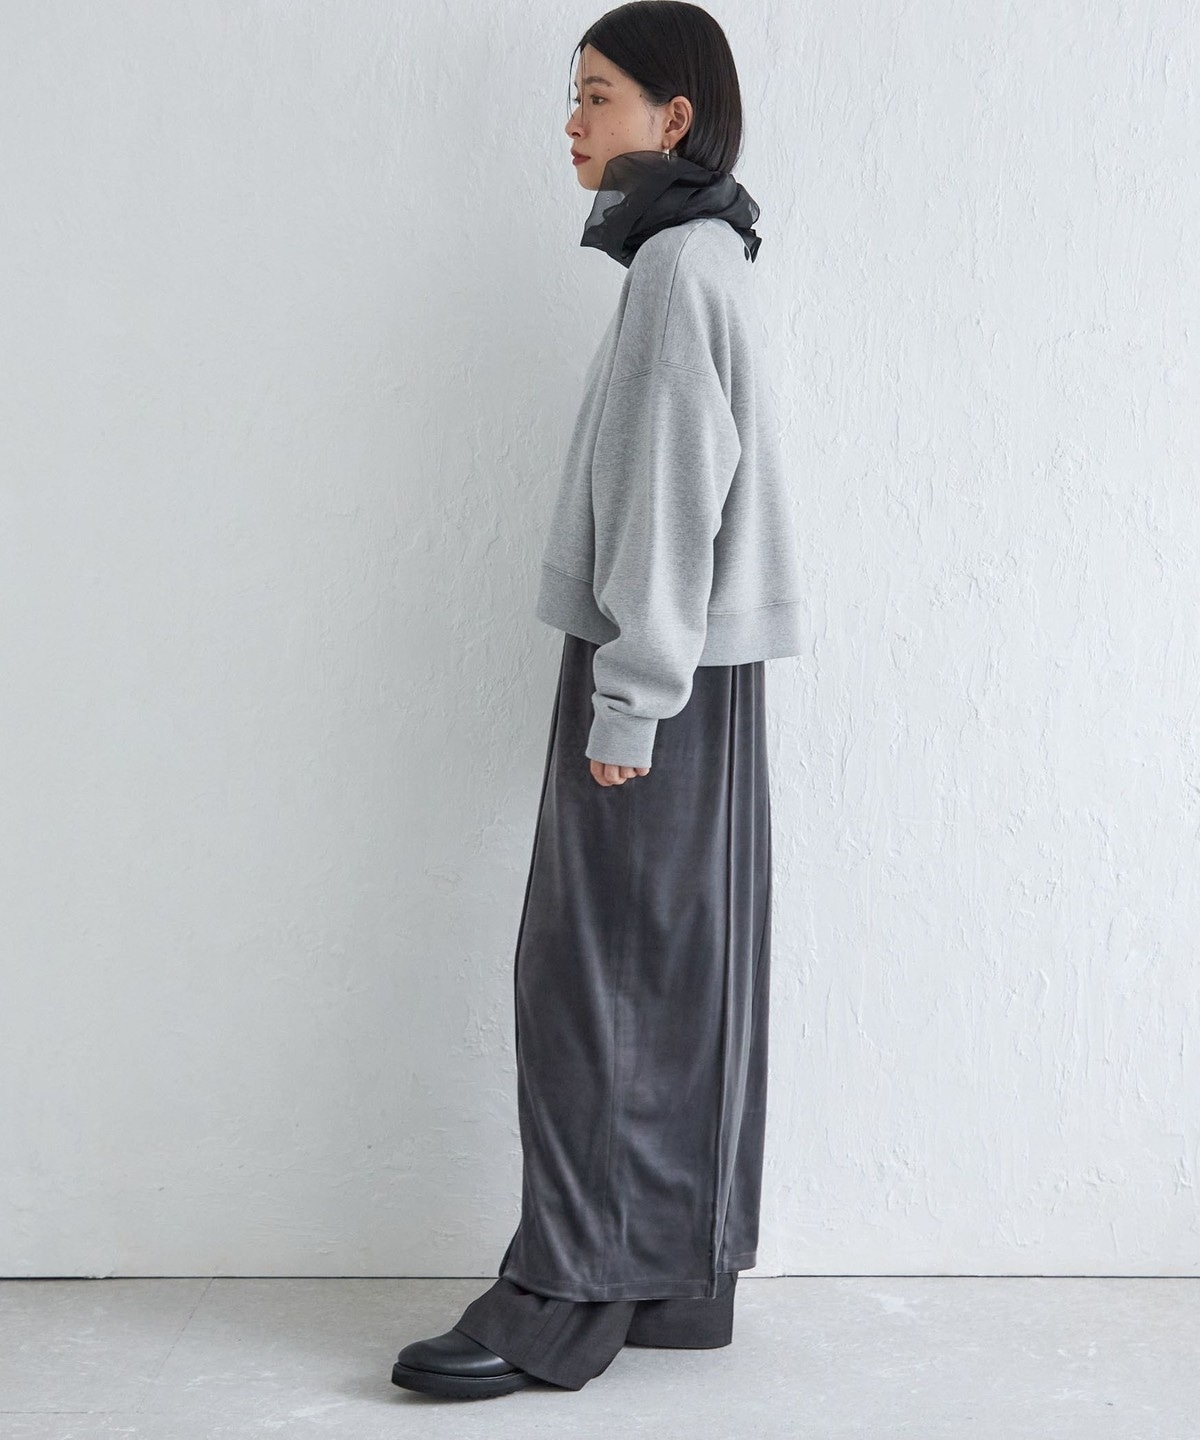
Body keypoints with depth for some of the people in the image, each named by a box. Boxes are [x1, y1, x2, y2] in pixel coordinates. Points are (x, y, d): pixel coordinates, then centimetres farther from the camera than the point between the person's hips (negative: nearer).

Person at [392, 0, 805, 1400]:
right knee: (671, 980, 10)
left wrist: (627, 702, -19)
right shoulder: (686, 258, 17)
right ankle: (672, 1280, 18)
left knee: (596, 976, -6)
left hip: (658, 683, -9)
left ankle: (565, 1299, 2)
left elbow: (675, 493, -19)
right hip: (680, 679, 9)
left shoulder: (685, 263, -12)